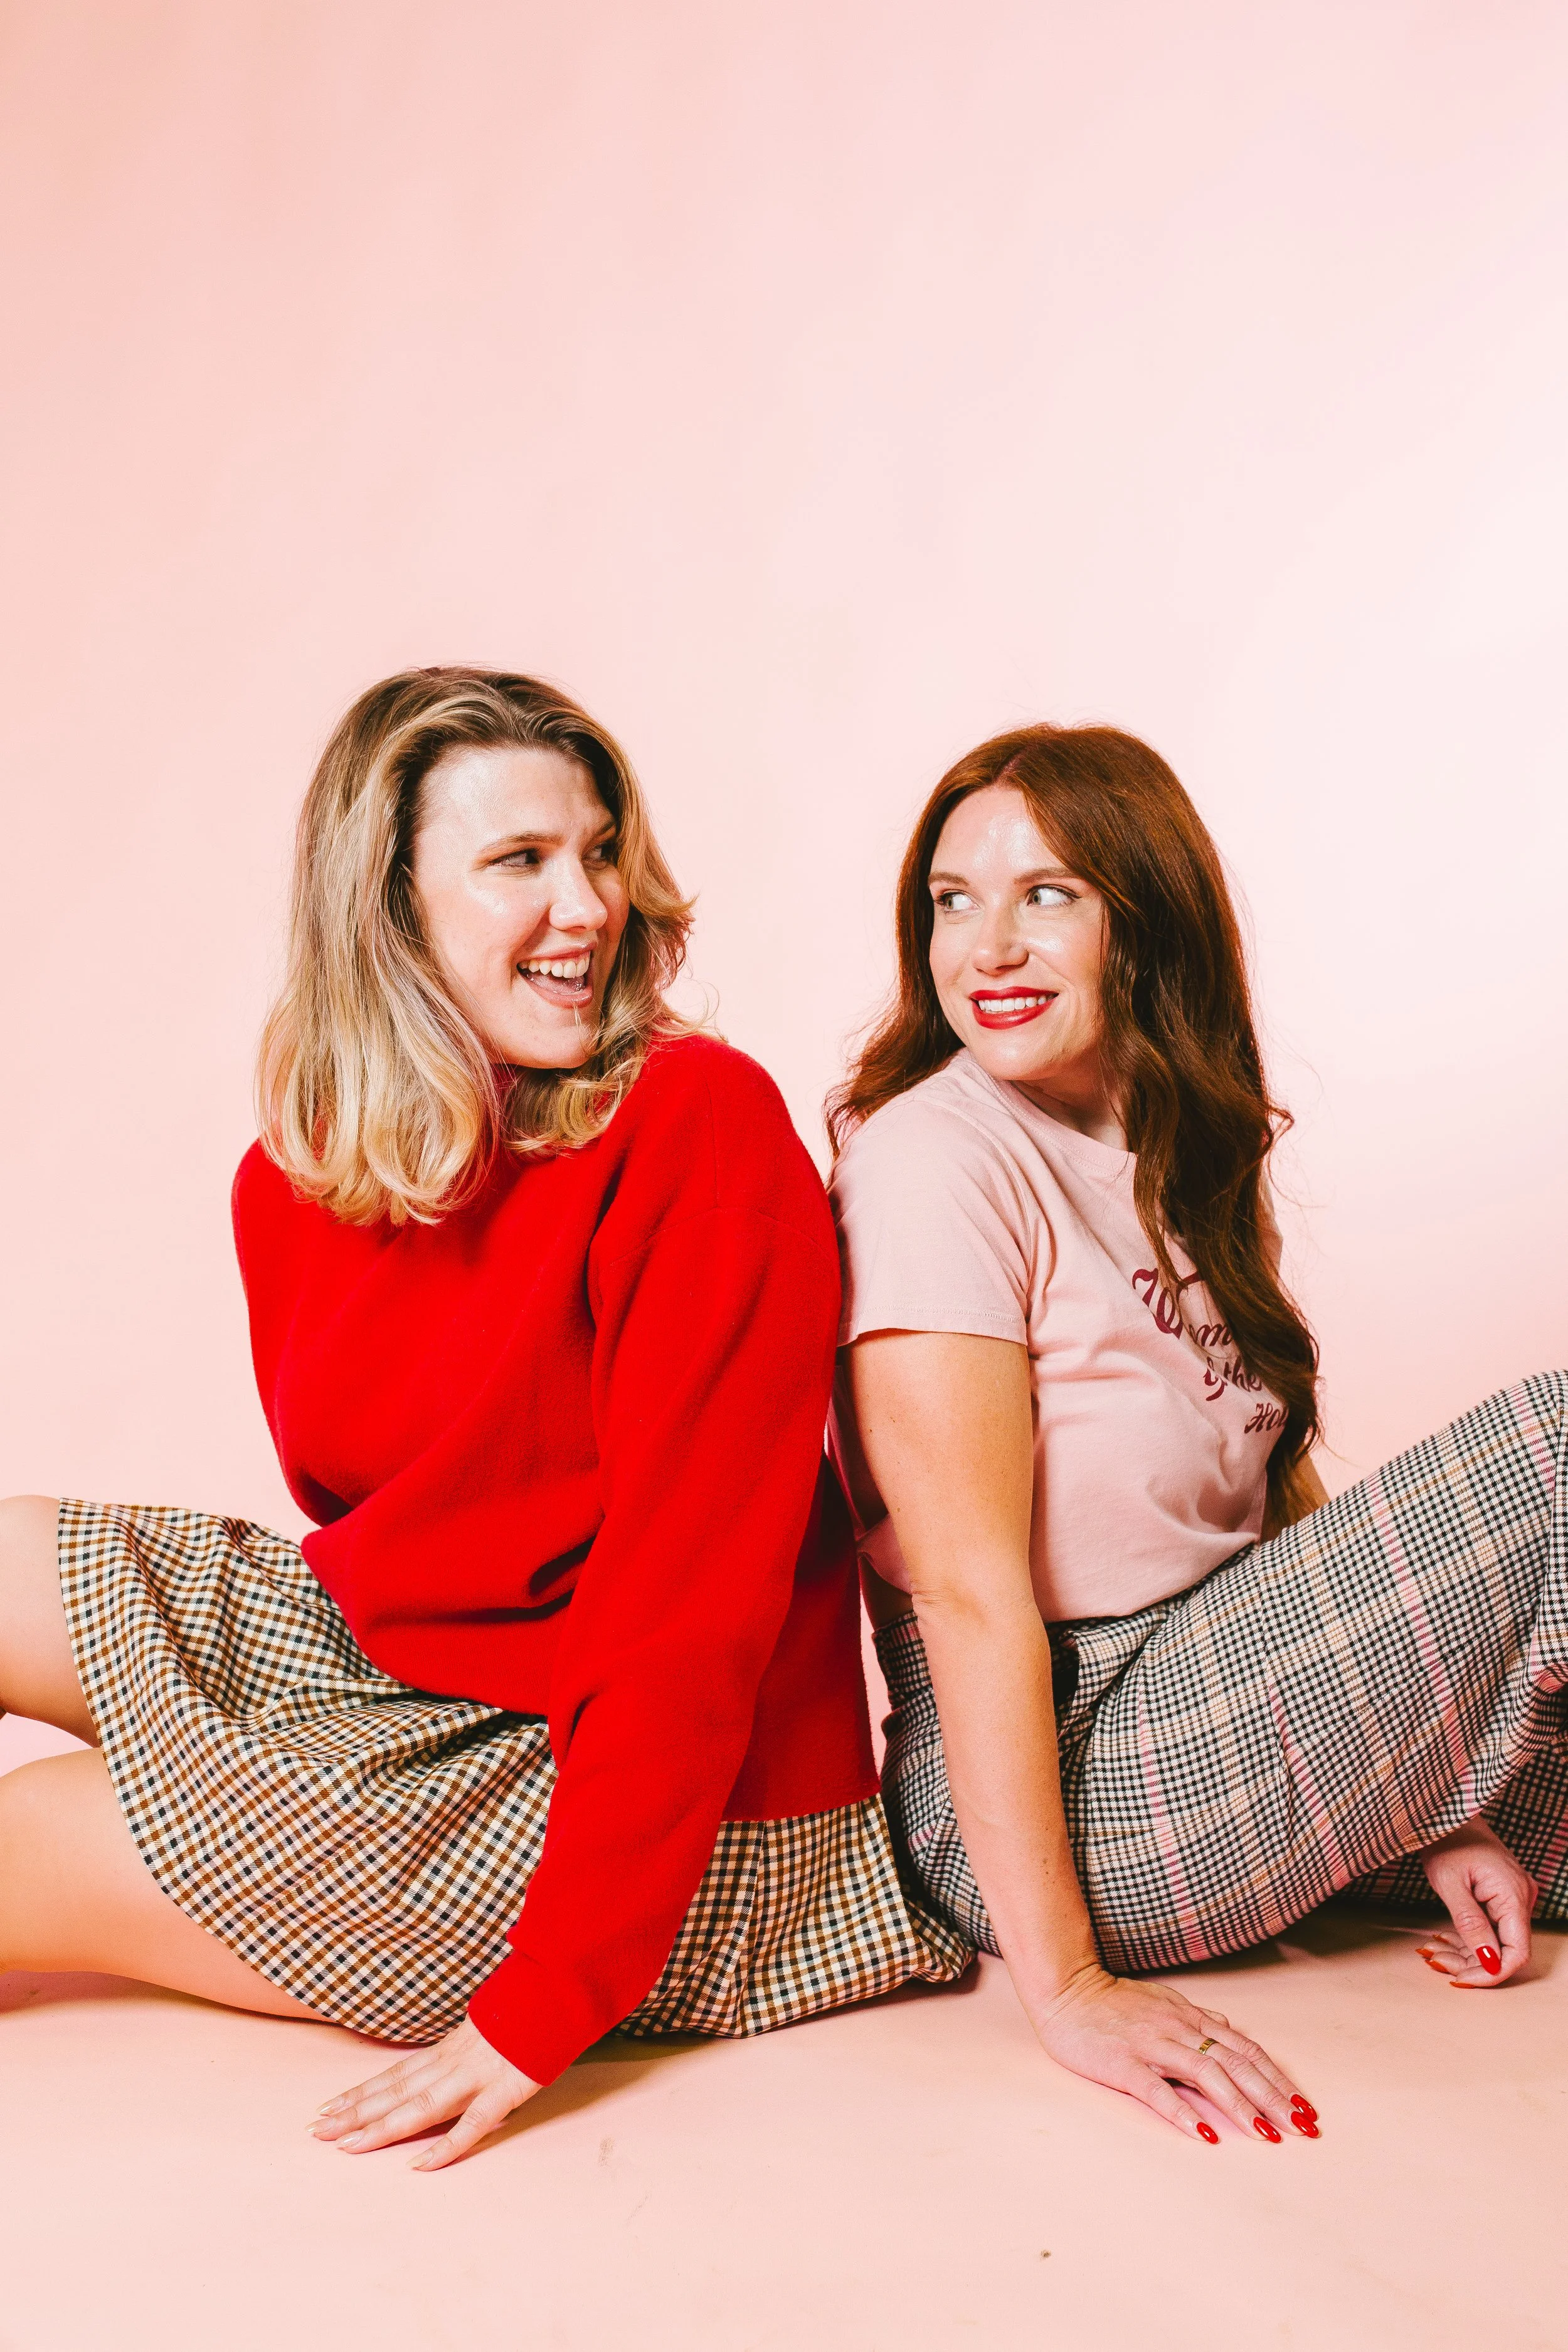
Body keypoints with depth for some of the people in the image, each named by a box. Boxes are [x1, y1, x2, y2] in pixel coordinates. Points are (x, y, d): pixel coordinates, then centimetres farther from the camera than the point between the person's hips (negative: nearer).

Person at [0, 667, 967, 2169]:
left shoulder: (702, 1130, -21)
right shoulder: (290, 1180, 0)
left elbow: (691, 1599, -24)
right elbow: (361, 1518, 11)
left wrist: (545, 2003, -24)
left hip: (664, 1800, -6)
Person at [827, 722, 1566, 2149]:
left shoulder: (1192, 1165, 10)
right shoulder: (933, 1156, -16)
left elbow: (1286, 1513, 10)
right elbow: (968, 1588, -20)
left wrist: (1422, 1793, 2)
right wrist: (1067, 1987, -21)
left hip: (1211, 1712, 8)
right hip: (1035, 1786, -8)